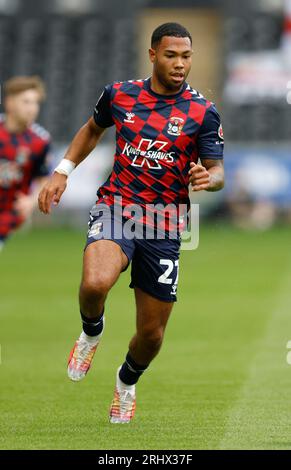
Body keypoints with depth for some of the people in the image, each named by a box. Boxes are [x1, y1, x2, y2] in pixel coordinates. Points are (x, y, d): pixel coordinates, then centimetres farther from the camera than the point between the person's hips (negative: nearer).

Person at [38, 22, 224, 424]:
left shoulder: (203, 112, -3)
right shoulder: (119, 94, 2)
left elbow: (218, 171, -4)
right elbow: (93, 129, 22)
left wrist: (208, 179, -28)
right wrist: (62, 172, 14)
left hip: (163, 228, 1)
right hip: (115, 210, -1)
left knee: (151, 333, 7)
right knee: (95, 284, -33)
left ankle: (127, 382, 42)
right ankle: (92, 331, 3)